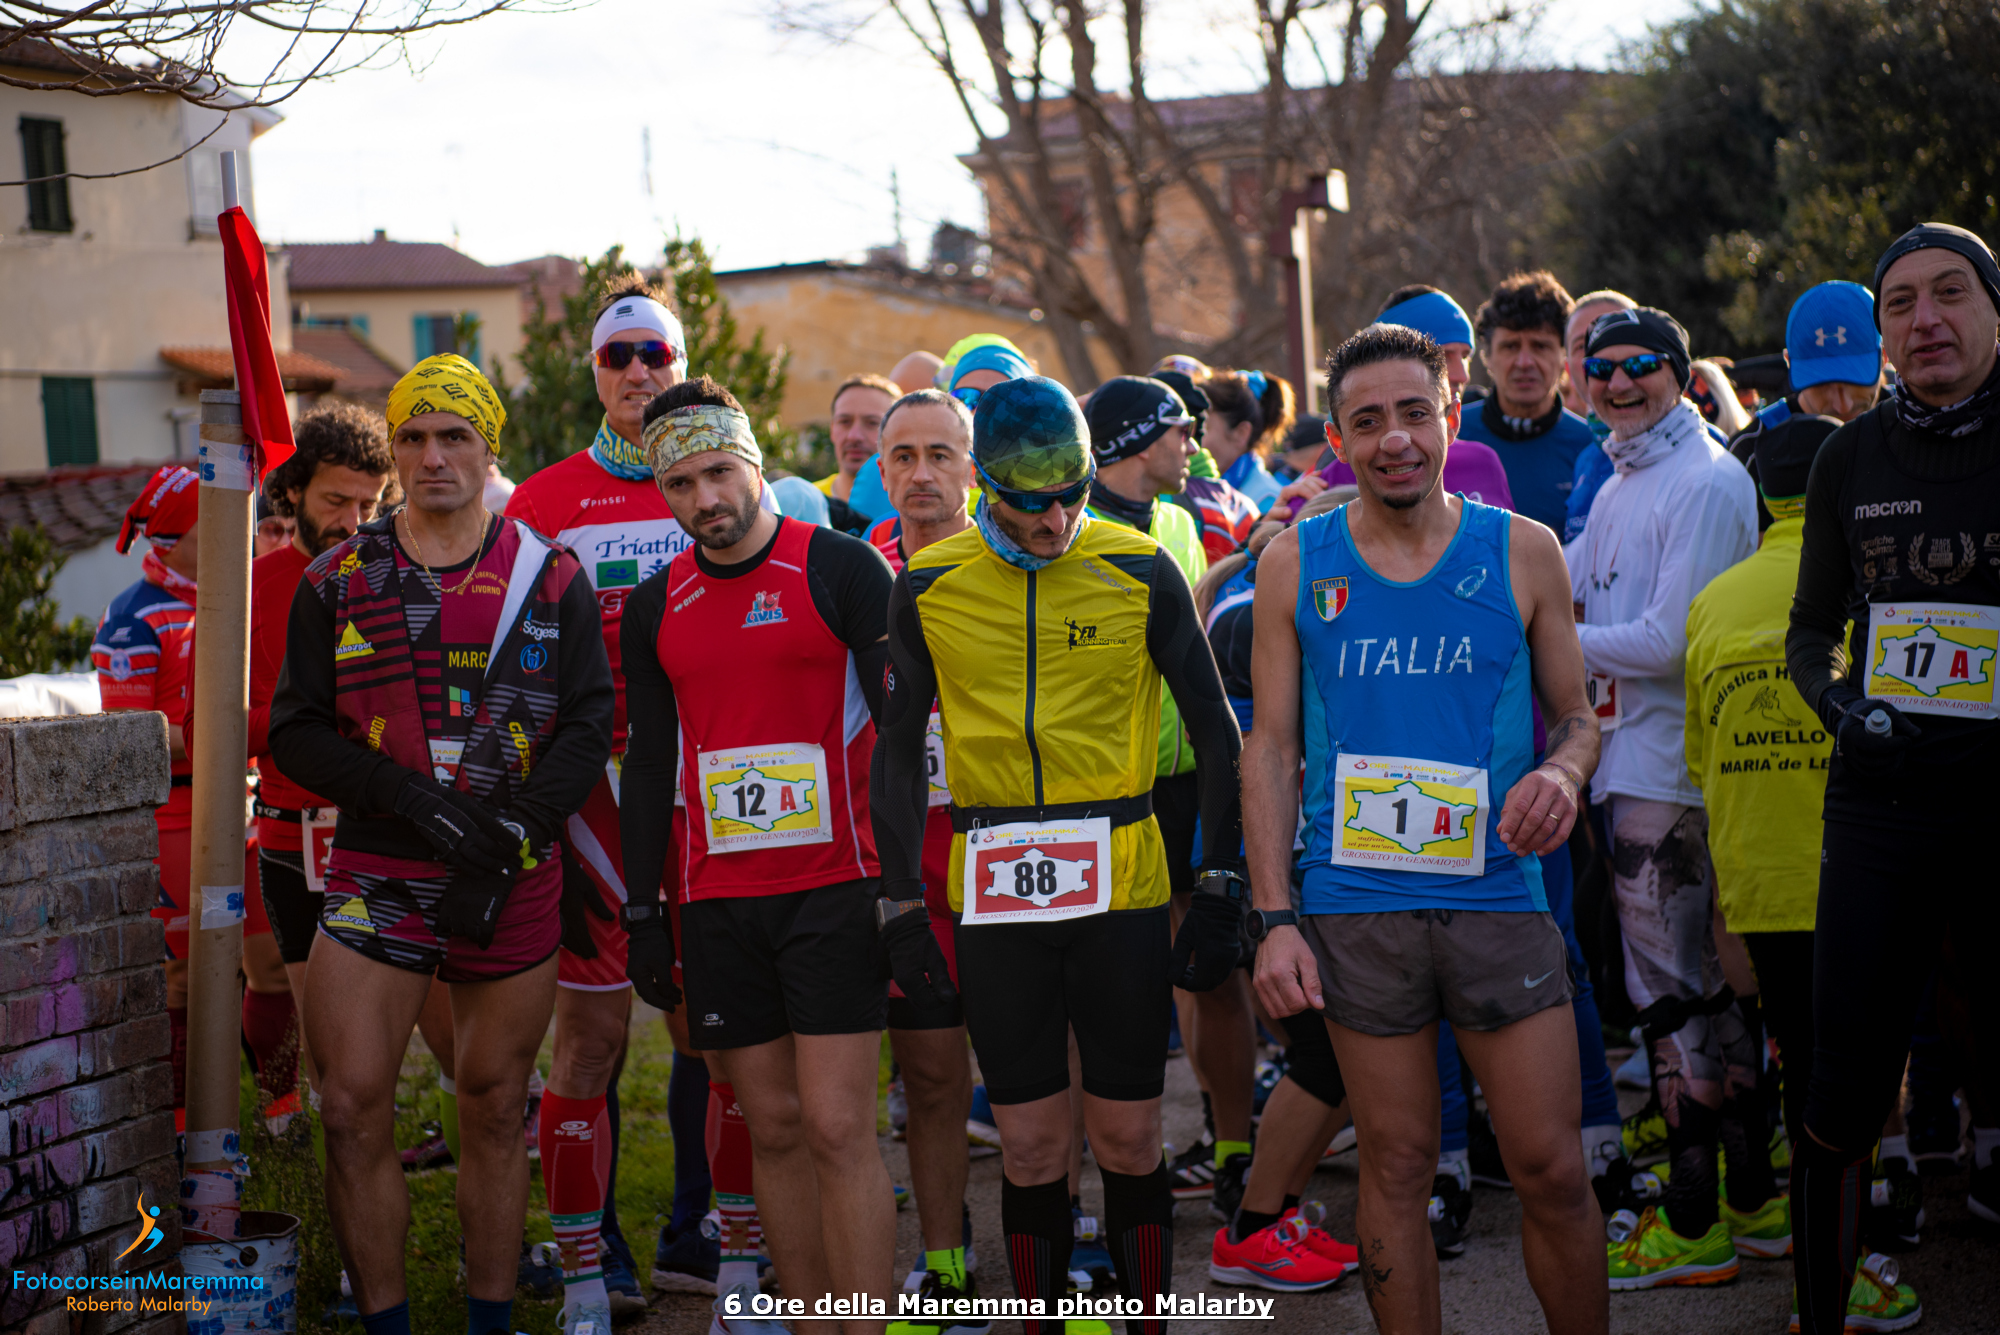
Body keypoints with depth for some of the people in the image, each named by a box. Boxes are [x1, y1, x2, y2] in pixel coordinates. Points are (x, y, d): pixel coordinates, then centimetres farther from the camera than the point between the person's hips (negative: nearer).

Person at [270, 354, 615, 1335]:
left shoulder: (552, 579, 4)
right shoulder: (337, 581, 5)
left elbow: (588, 726, 0)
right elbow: (295, 731, 2)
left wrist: (511, 831, -14)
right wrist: (412, 798, -13)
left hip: (514, 884, 0)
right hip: (375, 876, 0)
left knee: (495, 1111, 8)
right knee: (353, 1109, -6)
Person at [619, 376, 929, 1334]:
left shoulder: (842, 569, -4)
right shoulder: (654, 608, 10)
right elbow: (649, 762, 17)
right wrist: (641, 912, 12)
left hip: (833, 888, -4)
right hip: (717, 899, 4)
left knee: (836, 1128, -8)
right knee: (773, 1128, 7)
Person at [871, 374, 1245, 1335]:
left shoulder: (1141, 571, -2)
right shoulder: (929, 587, 2)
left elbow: (1215, 729, 4)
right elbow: (900, 748, 10)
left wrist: (1222, 886, 0)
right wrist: (902, 895, 6)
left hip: (1122, 886, -1)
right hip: (993, 894, 1)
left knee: (1128, 1142, 5)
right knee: (1031, 1150, 6)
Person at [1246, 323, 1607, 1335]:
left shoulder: (1522, 551, 3)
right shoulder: (1295, 564, 3)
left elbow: (1576, 714, 11)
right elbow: (1270, 746, 5)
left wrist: (1561, 772, -14)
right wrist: (1274, 918, -2)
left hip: (1499, 898, 0)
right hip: (1356, 905, 0)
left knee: (1552, 1167, 1)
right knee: (1396, 1164, 7)